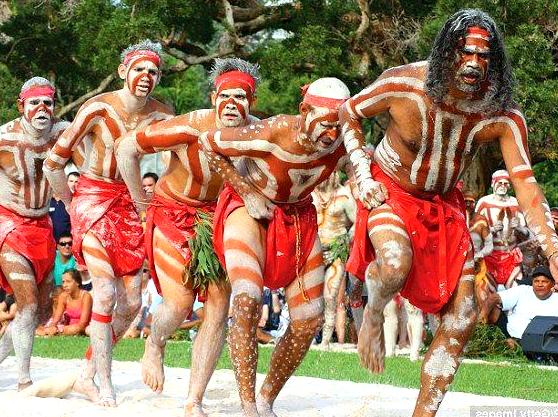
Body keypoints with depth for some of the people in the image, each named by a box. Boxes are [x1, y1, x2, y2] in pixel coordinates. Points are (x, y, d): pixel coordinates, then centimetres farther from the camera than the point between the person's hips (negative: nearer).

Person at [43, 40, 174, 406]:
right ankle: (105, 386, -8)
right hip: (92, 198, -5)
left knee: (131, 302, 2)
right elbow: (53, 163, -11)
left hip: (129, 204, 5)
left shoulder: (161, 115, -5)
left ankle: (87, 376, 17)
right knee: (106, 291, -16)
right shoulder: (99, 108, -17)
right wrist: (71, 204, -1)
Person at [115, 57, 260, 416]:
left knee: (219, 309, -3)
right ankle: (155, 347, 20)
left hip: (219, 218, 4)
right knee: (179, 304, -18)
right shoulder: (189, 128, -25)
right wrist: (141, 200, -7)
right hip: (173, 212, -4)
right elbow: (126, 148, -14)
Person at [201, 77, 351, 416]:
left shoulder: (339, 143, -19)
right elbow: (208, 144, -17)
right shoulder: (271, 134, -32)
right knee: (248, 301, -28)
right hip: (251, 209, -5)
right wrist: (247, 192, -18)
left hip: (300, 216, 5)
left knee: (310, 320, 3)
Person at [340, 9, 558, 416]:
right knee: (395, 266, -36)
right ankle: (373, 315, 0)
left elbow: (525, 183, -23)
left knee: (463, 317, -1)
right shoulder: (403, 84, -24)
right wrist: (363, 175, -14)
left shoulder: (503, 115, -20)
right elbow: (350, 111, -6)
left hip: (444, 206, 4)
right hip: (390, 192, -3)